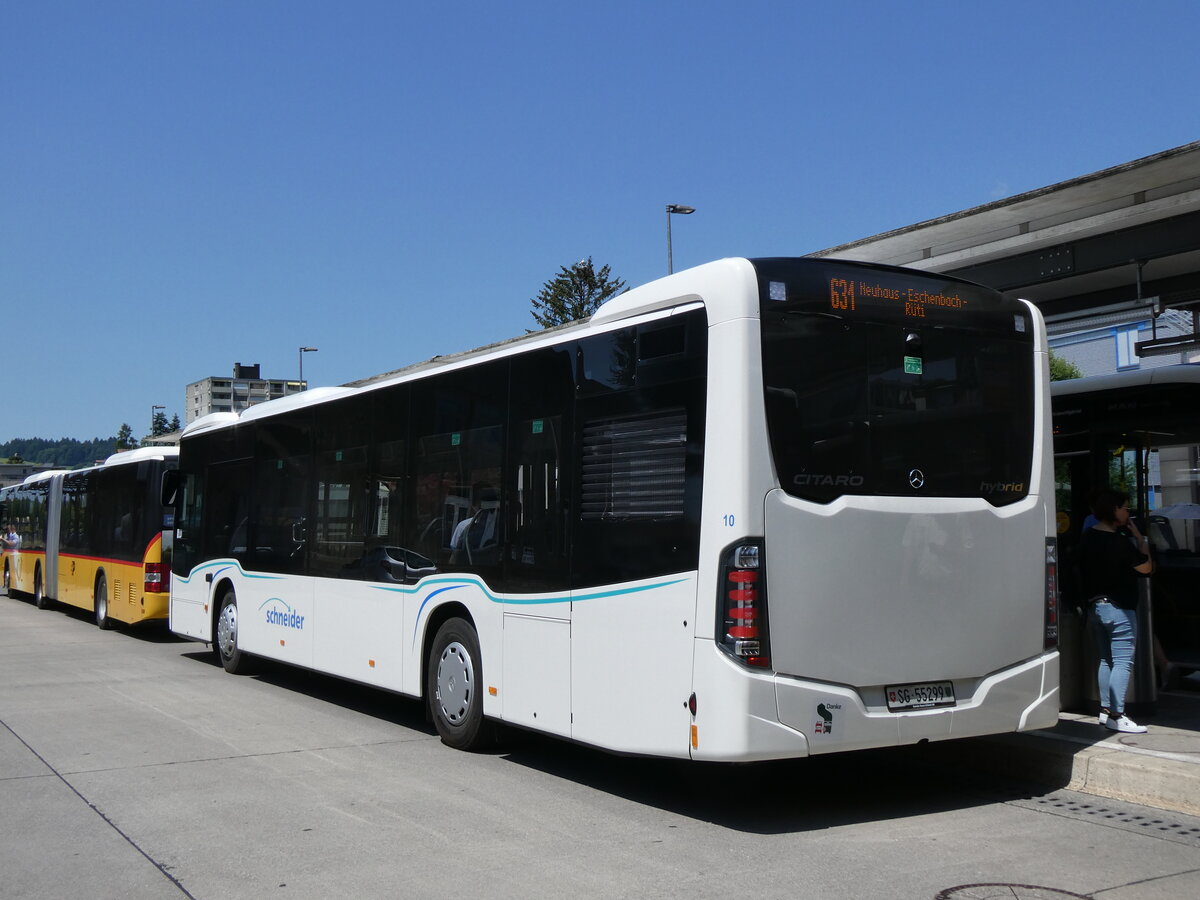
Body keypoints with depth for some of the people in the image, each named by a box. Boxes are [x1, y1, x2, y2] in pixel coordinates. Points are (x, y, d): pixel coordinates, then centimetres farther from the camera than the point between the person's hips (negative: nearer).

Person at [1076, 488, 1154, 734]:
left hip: (1094, 607, 8)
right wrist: (1139, 537, 0)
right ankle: (1116, 716, -7)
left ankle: (1105, 710, 19)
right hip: (1118, 608, -8)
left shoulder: (1087, 538, 6)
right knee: (1123, 661, -4)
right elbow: (1146, 567, -10)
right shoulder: (1119, 541, -18)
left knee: (1106, 659, 16)